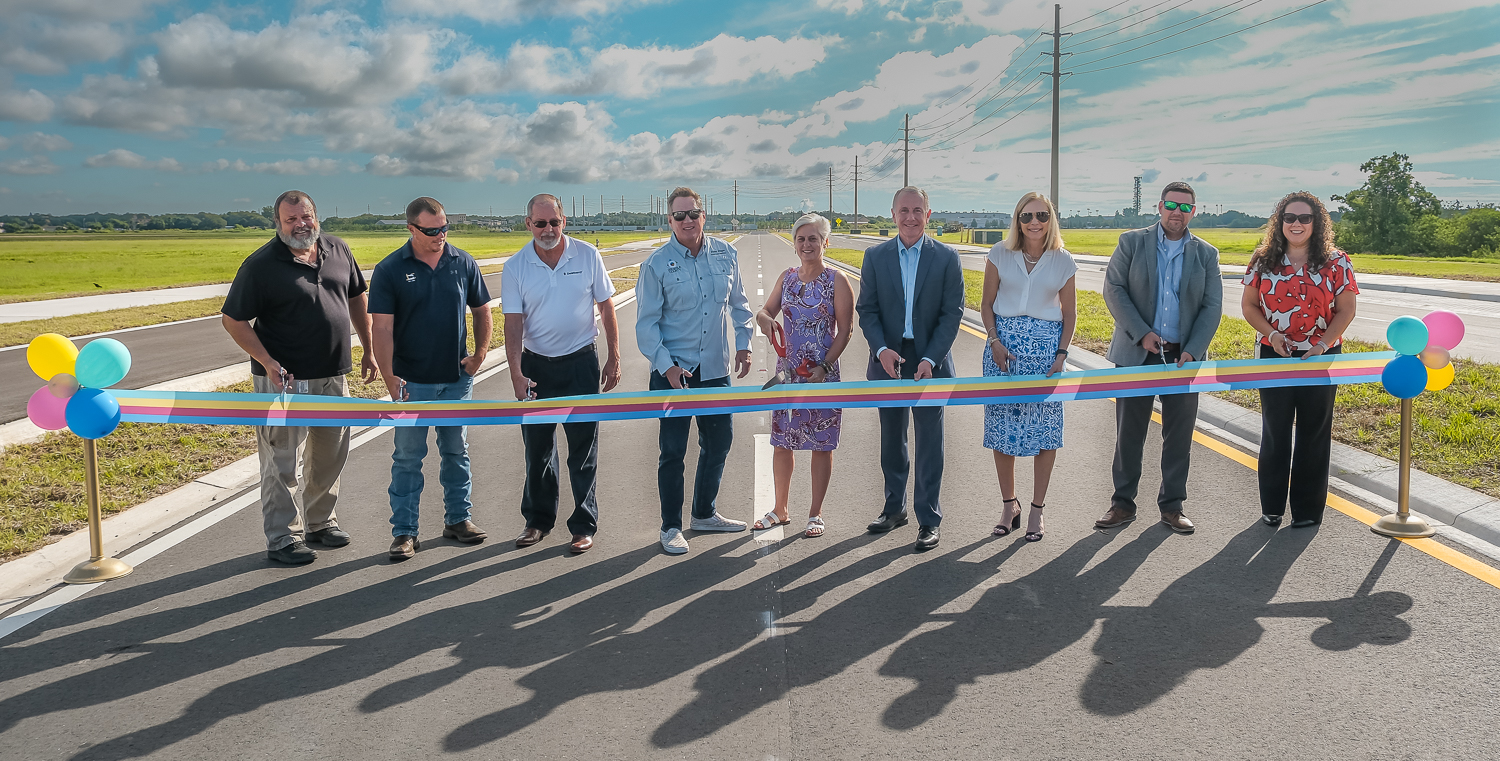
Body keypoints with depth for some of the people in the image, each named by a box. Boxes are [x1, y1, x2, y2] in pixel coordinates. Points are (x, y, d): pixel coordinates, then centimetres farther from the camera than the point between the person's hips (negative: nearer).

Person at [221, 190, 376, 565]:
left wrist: (369, 351, 14)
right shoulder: (261, 264, -11)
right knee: (282, 461, 1)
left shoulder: (338, 251, 5)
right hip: (284, 377, -6)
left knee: (331, 454, 17)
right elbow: (233, 319, -8)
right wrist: (266, 362, -19)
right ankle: (283, 538, 12)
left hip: (333, 375, 6)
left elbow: (356, 298, 17)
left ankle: (320, 520, 35)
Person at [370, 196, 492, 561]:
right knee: (408, 456, 4)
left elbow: (481, 310, 12)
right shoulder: (389, 270, -7)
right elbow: (382, 328, -10)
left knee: (456, 452, 13)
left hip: (457, 378, 3)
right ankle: (404, 531, 12)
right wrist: (389, 377, -18)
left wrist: (480, 353, 1)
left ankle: (458, 518, 27)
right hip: (412, 381, -3)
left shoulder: (463, 262, 1)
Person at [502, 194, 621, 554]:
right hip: (536, 364, 1)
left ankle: (584, 526, 12)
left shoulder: (587, 256, -4)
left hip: (580, 362, -1)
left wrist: (614, 358, 3)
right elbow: (513, 323, -6)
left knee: (583, 447, 2)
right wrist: (516, 374, -17)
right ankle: (538, 520, 26)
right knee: (537, 446, 10)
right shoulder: (515, 267, -3)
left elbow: (606, 307, 4)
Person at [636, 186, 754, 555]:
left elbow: (738, 303, 16)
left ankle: (704, 513, 33)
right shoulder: (656, 265, -7)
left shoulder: (725, 254, 4)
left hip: (716, 369, 4)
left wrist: (743, 343, 8)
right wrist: (666, 366, -14)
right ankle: (671, 526, 16)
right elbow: (646, 323, -6)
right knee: (673, 450, 1)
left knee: (719, 441, 14)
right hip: (673, 371, -4)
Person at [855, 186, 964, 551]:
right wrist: (882, 349, -14)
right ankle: (894, 508, 29)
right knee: (891, 439, 13)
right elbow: (866, 309, 2)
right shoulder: (875, 257, 4)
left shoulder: (947, 258, -2)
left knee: (930, 441, 2)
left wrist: (930, 359, -15)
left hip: (929, 361, -2)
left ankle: (928, 519, 12)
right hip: (888, 360, 2)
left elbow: (952, 313, -5)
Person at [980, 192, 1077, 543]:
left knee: (1045, 426, 0)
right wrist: (994, 341, -7)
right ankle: (1009, 505, 17)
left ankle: (1037, 510, 12)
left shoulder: (1063, 261, 2)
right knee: (1002, 424, 3)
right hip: (1004, 343, 1)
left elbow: (1069, 312, 7)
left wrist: (1062, 354, -3)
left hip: (1046, 345, 0)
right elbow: (987, 304, 6)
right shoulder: (1000, 254, 2)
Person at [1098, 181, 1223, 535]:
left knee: (1179, 435, 6)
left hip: (1184, 356, 2)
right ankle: (1123, 503, 16)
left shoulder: (1206, 254, 8)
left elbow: (1212, 307, 4)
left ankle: (1172, 505, 19)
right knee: (1128, 433, 4)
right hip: (1136, 354, -1)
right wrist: (1142, 333, -13)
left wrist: (1191, 351, -9)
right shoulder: (1132, 242, 3)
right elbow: (1113, 290, -4)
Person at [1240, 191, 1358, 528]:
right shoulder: (1263, 261, 2)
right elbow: (1249, 305, 6)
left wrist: (1323, 345, -13)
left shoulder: (1336, 263, -1)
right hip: (1274, 356, 1)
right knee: (1274, 431, 8)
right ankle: (1271, 506, 20)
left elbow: (1346, 310, 0)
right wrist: (1270, 332, -11)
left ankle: (1308, 509, 18)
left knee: (1314, 433, 7)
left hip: (1320, 358, -1)